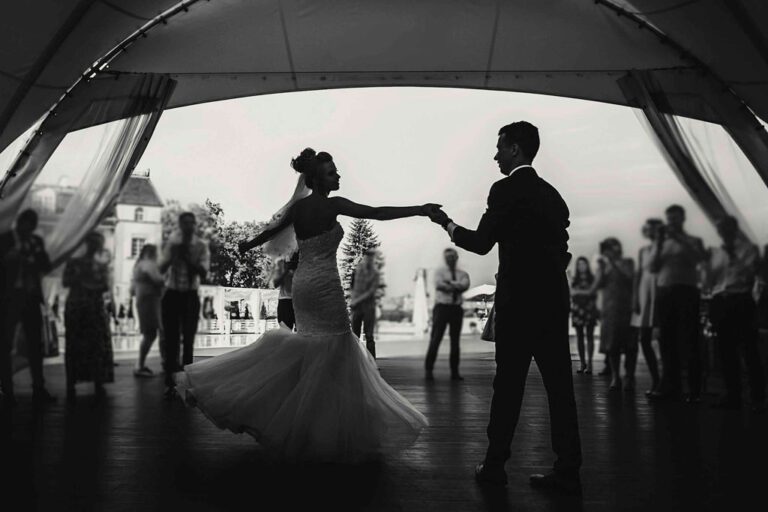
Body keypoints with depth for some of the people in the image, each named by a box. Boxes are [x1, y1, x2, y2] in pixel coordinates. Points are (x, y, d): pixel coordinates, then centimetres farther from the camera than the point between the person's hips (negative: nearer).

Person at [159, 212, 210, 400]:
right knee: (170, 339, 3)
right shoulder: (172, 243, 4)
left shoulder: (201, 246, -2)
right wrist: (173, 255, -17)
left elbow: (203, 273, -12)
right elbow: (162, 269, -1)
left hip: (191, 295, -1)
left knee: (188, 340, 3)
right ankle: (169, 382, 10)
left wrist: (187, 257, -20)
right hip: (172, 294, 1)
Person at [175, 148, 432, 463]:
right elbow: (377, 213, -17)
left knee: (311, 349, 19)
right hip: (324, 285, -8)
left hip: (302, 284, 8)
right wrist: (419, 210, -14)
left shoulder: (298, 206, 9)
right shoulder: (332, 205, -11)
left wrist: (250, 244, 39)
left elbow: (272, 231, 20)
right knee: (332, 354, 0)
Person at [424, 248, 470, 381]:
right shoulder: (439, 271, 6)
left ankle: (455, 371, 11)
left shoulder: (463, 274, 13)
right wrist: (456, 286, -8)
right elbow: (439, 285, -13)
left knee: (455, 341, 6)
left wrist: (450, 283, -12)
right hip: (442, 307, -3)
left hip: (456, 308, 3)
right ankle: (429, 369, -1)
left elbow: (465, 286, -8)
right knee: (435, 339, -6)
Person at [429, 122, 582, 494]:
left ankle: (495, 465, 12)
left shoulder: (506, 189, -7)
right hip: (554, 299, 6)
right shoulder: (552, 194, 15)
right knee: (559, 384, 6)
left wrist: (448, 225, 7)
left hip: (519, 300, -6)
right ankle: (568, 472, 10)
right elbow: (562, 250, 16)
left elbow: (481, 243, -8)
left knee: (508, 384, 2)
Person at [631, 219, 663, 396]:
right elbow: (639, 274, 12)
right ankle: (655, 381, 13)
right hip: (645, 295, 5)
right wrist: (635, 298, 7)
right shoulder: (643, 250, 15)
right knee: (644, 339, 2)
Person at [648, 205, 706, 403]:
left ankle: (694, 390, -2)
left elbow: (697, 258, -10)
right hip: (664, 292, 3)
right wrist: (659, 243, -3)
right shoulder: (661, 242, 18)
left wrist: (678, 238, -14)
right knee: (667, 341, 1)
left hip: (686, 290, -3)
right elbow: (653, 267, 7)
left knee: (690, 340, -4)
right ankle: (670, 386, 6)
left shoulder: (693, 241, 9)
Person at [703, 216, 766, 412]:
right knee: (726, 351, 7)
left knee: (749, 349, -6)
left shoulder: (749, 248, 6)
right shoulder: (714, 252, 16)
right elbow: (709, 281, 12)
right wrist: (706, 263, 0)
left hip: (742, 300, -4)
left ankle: (758, 398, -2)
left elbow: (752, 272, -5)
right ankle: (732, 396, 14)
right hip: (720, 301, 4)